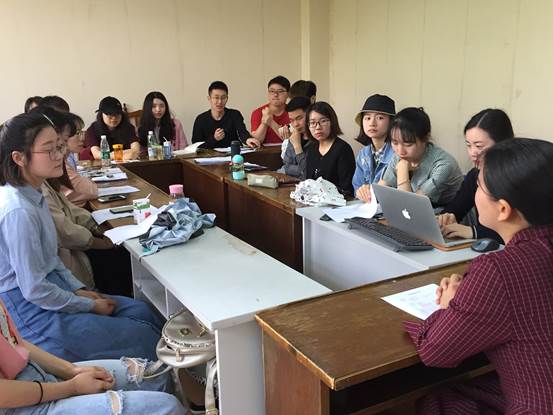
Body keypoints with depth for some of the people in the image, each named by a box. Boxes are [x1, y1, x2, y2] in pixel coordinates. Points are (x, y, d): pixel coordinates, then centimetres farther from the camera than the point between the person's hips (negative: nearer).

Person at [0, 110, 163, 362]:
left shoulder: (33, 196, 3)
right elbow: (34, 290, -23)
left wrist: (79, 290, 4)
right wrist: (90, 306, -12)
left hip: (51, 290, 9)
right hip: (31, 315, -9)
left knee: (141, 312, 8)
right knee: (144, 337, -9)